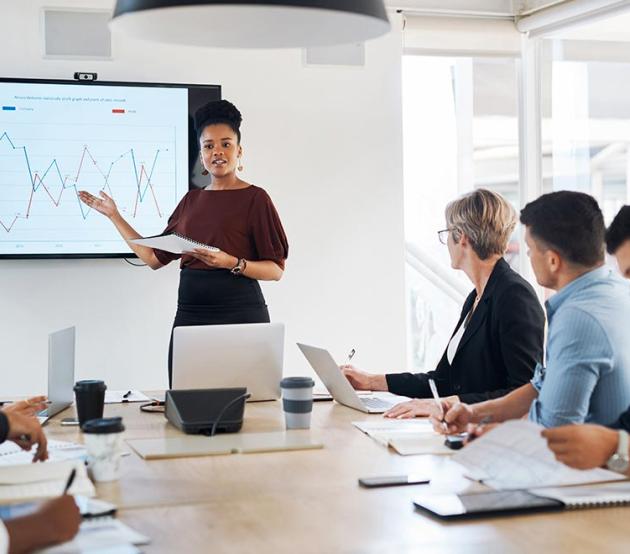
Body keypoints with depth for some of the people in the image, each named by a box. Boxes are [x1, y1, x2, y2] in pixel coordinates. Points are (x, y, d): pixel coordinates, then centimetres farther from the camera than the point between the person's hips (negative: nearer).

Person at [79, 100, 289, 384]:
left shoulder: (254, 198, -2)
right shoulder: (192, 200, 14)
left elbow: (276, 270, -4)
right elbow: (155, 258, 15)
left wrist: (231, 263, -20)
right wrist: (114, 215, 17)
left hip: (239, 314, -4)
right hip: (189, 314, 5)